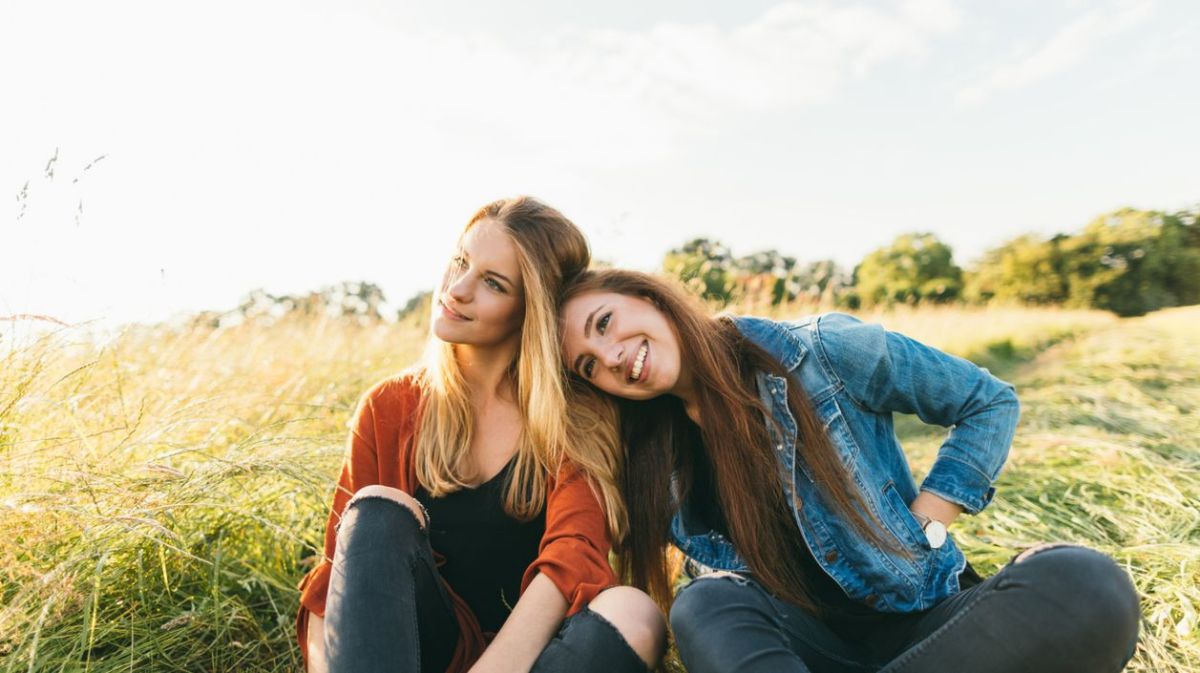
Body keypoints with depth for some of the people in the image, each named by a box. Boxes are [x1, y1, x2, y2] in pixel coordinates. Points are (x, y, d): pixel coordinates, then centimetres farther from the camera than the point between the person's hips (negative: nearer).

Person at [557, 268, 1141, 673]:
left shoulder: (820, 352, -13)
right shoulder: (655, 464, -2)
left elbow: (990, 402, -1)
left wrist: (923, 525, -8)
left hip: (919, 615, -1)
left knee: (1089, 588, -30)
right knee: (704, 608, -31)